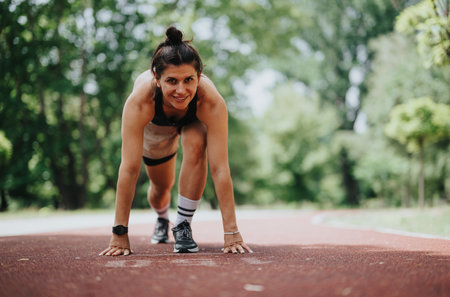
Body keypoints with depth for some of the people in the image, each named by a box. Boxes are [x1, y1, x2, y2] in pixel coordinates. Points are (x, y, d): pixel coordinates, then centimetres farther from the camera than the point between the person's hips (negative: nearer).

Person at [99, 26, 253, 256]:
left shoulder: (211, 101, -45)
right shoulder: (139, 101, -45)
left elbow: (219, 168, -44)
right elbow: (129, 168, -43)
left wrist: (231, 232, -45)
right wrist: (119, 234, -42)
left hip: (193, 122, -1)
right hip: (155, 127, 1)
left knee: (195, 144, -34)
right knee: (161, 187, 16)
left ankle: (183, 225, -16)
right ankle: (162, 220, 55)